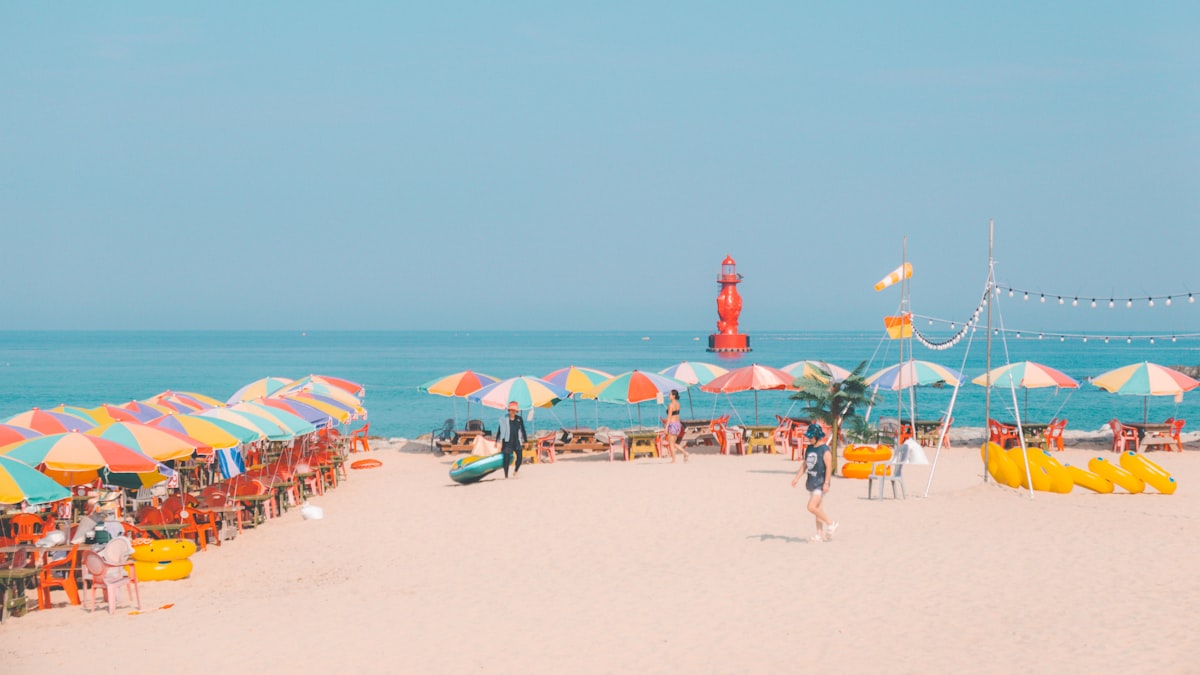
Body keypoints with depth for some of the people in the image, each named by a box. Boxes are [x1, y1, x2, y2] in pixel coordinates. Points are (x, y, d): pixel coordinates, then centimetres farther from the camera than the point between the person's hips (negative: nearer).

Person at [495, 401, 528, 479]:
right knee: (506, 459, -3)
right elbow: (499, 430, 1)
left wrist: (525, 441, 12)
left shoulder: (519, 419, 6)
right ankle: (506, 475, 7)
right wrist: (497, 441, -1)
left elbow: (523, 430, 12)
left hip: (517, 442, 2)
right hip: (507, 442, -2)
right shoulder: (504, 419, -2)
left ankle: (516, 471, 22)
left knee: (520, 457, -4)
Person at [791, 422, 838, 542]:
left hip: (820, 483, -8)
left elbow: (829, 467, -17)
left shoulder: (825, 450, -13)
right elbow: (805, 465, 17)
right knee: (818, 510, 11)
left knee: (812, 507, -18)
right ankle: (820, 534, 15)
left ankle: (831, 523, -3)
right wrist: (797, 478, 9)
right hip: (812, 483, 8)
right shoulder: (809, 449, 11)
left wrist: (826, 483, -22)